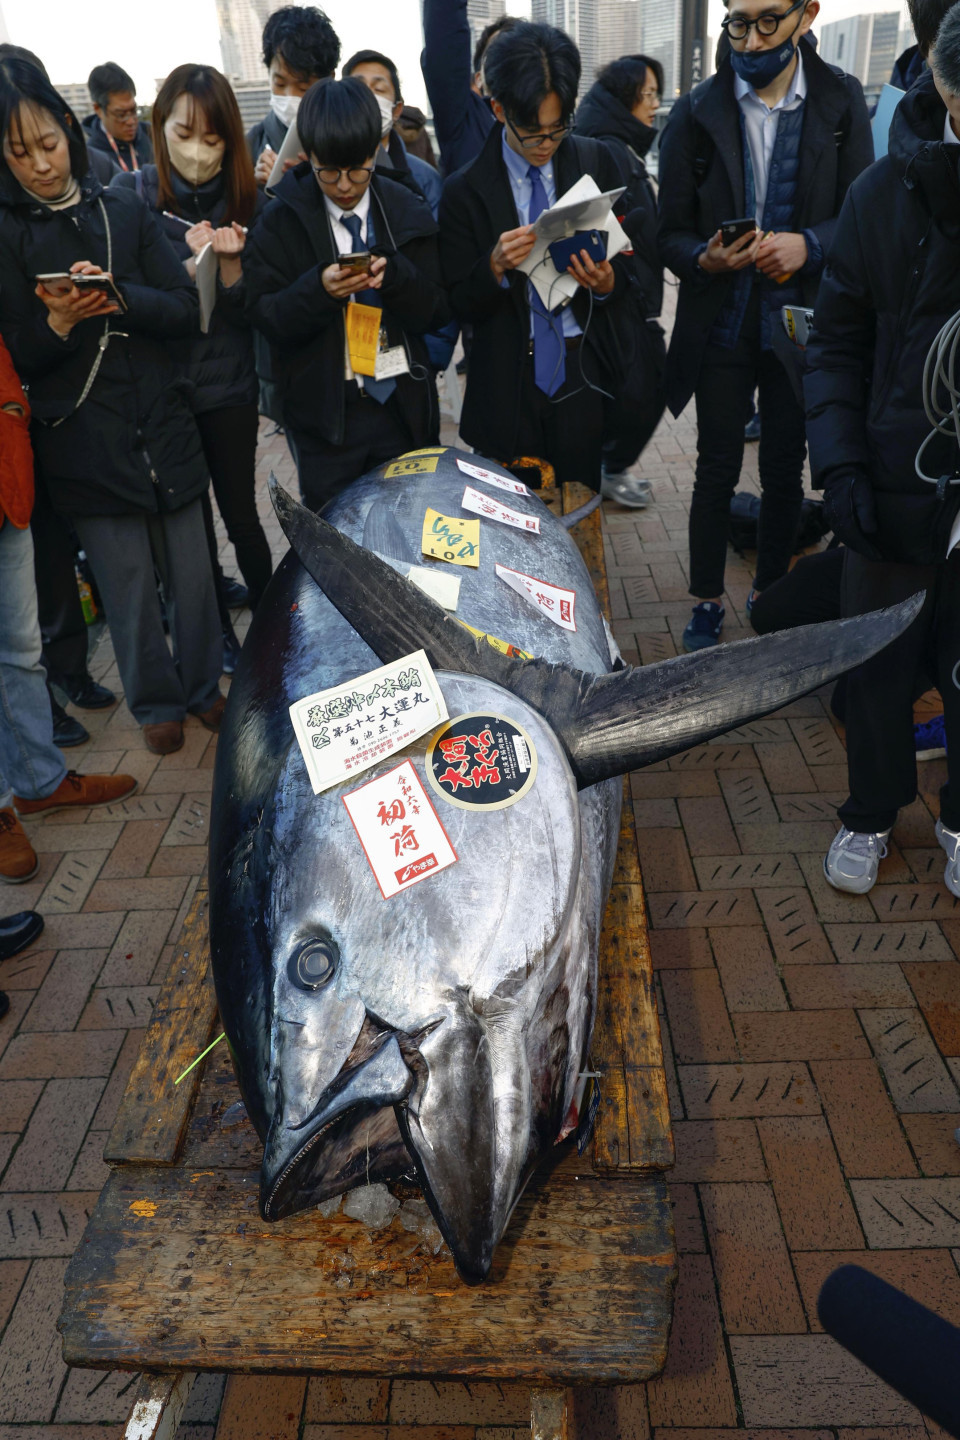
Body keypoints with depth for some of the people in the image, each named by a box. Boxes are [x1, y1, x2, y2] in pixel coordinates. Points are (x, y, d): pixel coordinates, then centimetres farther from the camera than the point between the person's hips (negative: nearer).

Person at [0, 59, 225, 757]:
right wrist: (58, 320, -22)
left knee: (191, 566, 8)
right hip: (83, 442, -2)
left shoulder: (125, 210, 6)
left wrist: (118, 297, -18)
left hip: (165, 425, 2)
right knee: (129, 582, 5)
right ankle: (157, 703, 25)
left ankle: (204, 686, 28)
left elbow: (185, 310, 0)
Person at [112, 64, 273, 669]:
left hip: (229, 384, 0)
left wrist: (231, 263, -22)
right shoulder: (131, 194, -4)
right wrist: (191, 266, -21)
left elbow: (252, 311, -2)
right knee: (190, 519, 9)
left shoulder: (249, 202, -2)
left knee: (240, 512, 4)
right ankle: (219, 632, 26)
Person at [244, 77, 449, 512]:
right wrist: (319, 289, -25)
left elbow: (438, 311, 0)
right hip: (323, 411, -1)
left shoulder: (407, 212, 3)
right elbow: (264, 314, -6)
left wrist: (396, 277, -21)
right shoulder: (282, 221, -2)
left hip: (403, 406, 2)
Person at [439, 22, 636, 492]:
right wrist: (496, 266, -19)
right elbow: (461, 305, 0)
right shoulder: (465, 191, -1)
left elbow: (629, 268, 9)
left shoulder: (596, 163, 4)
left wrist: (605, 280, -14)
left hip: (582, 378, 1)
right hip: (508, 389, -1)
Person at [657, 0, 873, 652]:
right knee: (717, 471, 4)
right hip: (723, 326, -1)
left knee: (785, 471, 10)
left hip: (800, 323, 1)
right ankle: (707, 603, 19)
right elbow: (671, 232, -2)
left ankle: (770, 594, 27)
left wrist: (808, 244, -19)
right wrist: (704, 258, -23)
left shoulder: (841, 102, 0)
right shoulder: (696, 113, -2)